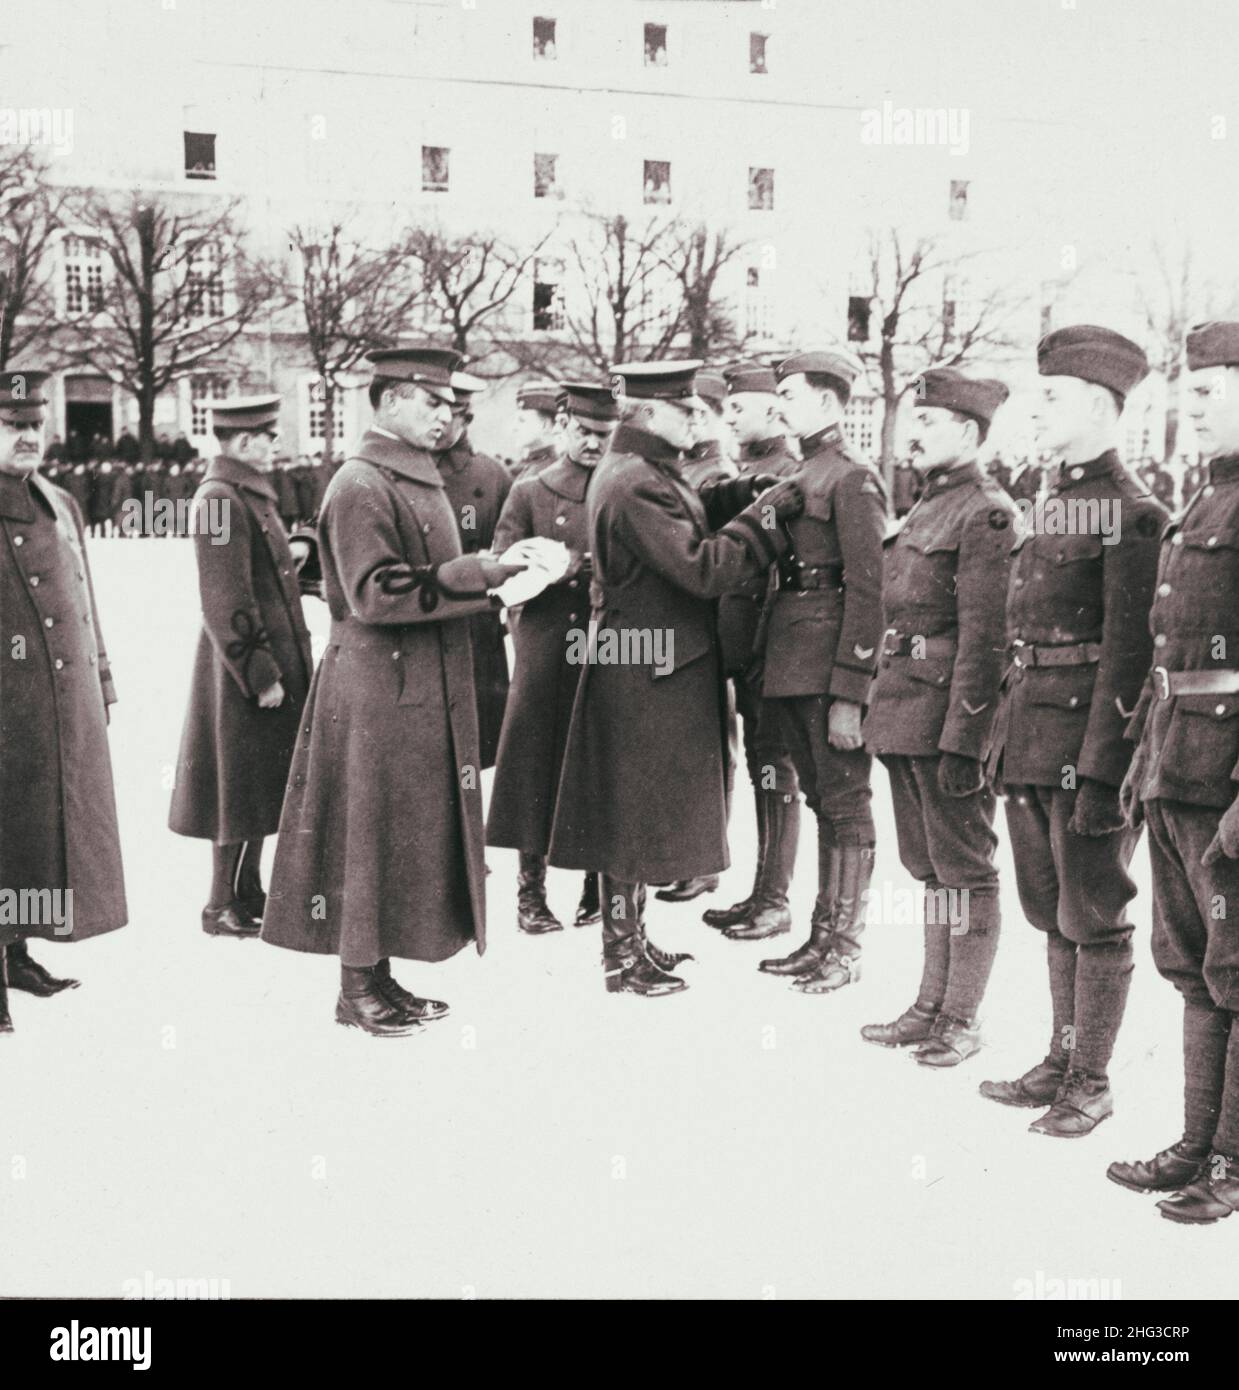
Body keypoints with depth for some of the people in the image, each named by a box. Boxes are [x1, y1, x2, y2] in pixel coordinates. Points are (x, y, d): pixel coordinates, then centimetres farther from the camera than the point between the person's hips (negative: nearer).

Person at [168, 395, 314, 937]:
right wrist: (261, 675, -21)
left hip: (274, 658, 10)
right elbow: (226, 603, -22)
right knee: (242, 788, -1)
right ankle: (224, 907, 11)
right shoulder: (221, 500, -18)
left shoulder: (251, 494, 13)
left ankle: (247, 893, 28)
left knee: (260, 786, 16)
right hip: (245, 669, -10)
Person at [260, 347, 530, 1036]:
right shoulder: (361, 484, -13)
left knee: (413, 835, 13)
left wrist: (488, 580, 7)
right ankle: (358, 987, 10)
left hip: (425, 689, 10)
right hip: (379, 690, -10)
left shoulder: (422, 479, 17)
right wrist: (475, 576, -20)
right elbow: (375, 594, -21)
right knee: (372, 832, -1)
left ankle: (380, 977, 23)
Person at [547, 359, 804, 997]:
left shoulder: (639, 472, 11)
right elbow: (703, 567, -26)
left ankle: (628, 936, 31)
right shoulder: (636, 485, -22)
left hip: (646, 667, 11)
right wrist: (767, 512, -17)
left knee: (637, 814, 18)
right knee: (635, 815, 0)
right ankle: (623, 959, 12)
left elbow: (695, 507, 19)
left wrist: (754, 489, 2)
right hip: (647, 675, -11)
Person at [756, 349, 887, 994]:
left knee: (845, 804, 1)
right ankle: (822, 937, 24)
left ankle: (845, 947, 10)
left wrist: (849, 695, -20)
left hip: (830, 663, -9)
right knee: (822, 800, 15)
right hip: (790, 667, 9)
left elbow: (868, 590, -16)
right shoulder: (799, 474, 17)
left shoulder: (853, 478, -10)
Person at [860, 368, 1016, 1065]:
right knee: (929, 866, 15)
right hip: (904, 713, 9)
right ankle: (932, 1005, 26)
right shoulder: (928, 507, 16)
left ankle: (962, 1020, 14)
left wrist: (961, 740, -20)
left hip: (948, 713, -9)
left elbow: (983, 639, -17)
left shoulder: (988, 513, -12)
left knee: (963, 867, 2)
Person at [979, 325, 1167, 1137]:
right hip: (1031, 742, 8)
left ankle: (1092, 1082, 16)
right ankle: (1064, 1060, 29)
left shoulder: (1131, 513, -12)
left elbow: (1128, 653, -17)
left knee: (1093, 917, 4)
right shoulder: (1051, 504, 14)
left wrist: (1099, 768, -20)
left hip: (1085, 737, -8)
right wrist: (1003, 738, 16)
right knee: (1053, 913, 16)